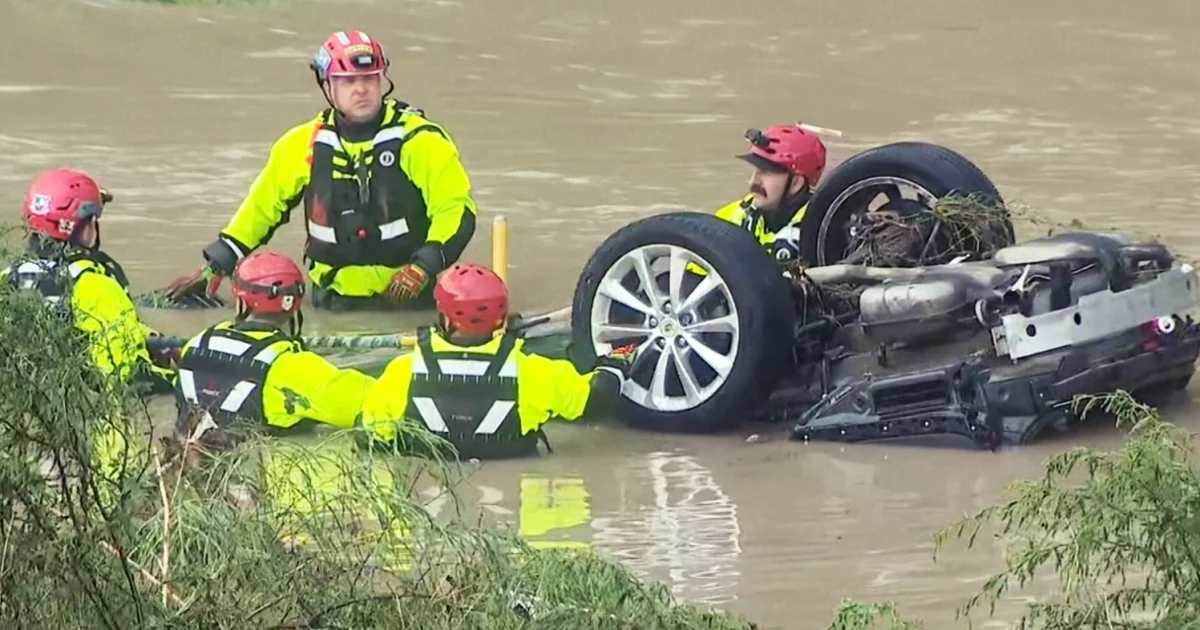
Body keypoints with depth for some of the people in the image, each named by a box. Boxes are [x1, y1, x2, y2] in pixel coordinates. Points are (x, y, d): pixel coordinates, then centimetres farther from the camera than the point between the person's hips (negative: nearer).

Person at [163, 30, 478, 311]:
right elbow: (262, 207, 16)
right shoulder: (304, 145, 5)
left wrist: (424, 266, -20)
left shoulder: (419, 140, -6)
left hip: (409, 303, -3)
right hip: (334, 304, 3)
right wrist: (216, 265, 14)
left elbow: (457, 208, -7)